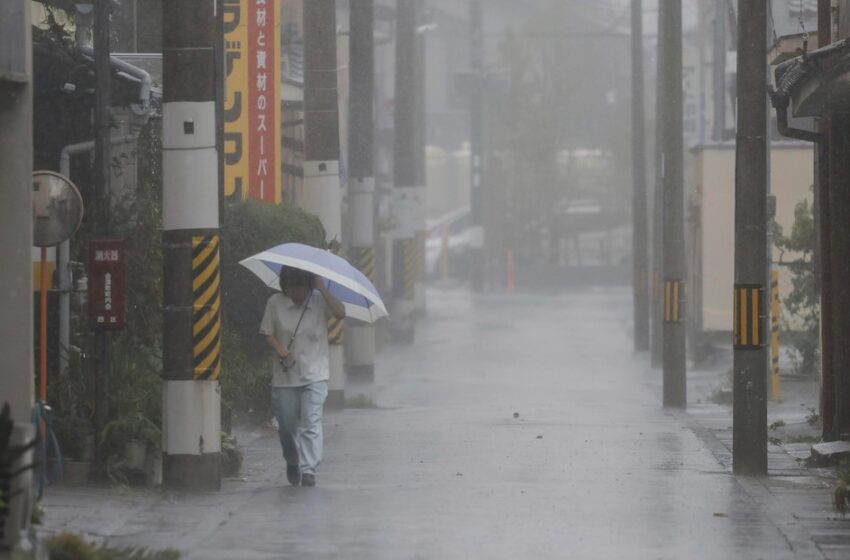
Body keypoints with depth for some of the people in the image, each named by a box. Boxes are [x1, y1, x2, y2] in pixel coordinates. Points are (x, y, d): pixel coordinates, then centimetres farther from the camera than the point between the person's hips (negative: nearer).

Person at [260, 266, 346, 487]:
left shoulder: (319, 301, -1)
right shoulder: (275, 303, 1)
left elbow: (341, 313, -17)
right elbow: (267, 333, 4)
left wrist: (322, 288, -18)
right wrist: (279, 348, -16)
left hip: (314, 375, -2)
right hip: (285, 375, 2)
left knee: (311, 424, -14)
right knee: (287, 425, 9)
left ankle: (309, 471, -16)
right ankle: (292, 462, 37)